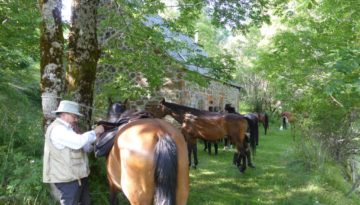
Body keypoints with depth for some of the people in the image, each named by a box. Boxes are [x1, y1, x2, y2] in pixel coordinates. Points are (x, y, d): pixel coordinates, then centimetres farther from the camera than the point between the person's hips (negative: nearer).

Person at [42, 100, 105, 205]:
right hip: (66, 178, -11)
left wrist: (95, 137, 4)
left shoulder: (65, 129, 18)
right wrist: (95, 132, -16)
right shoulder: (57, 129, -18)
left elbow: (82, 147, 19)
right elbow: (78, 142, -30)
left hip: (77, 176, 11)